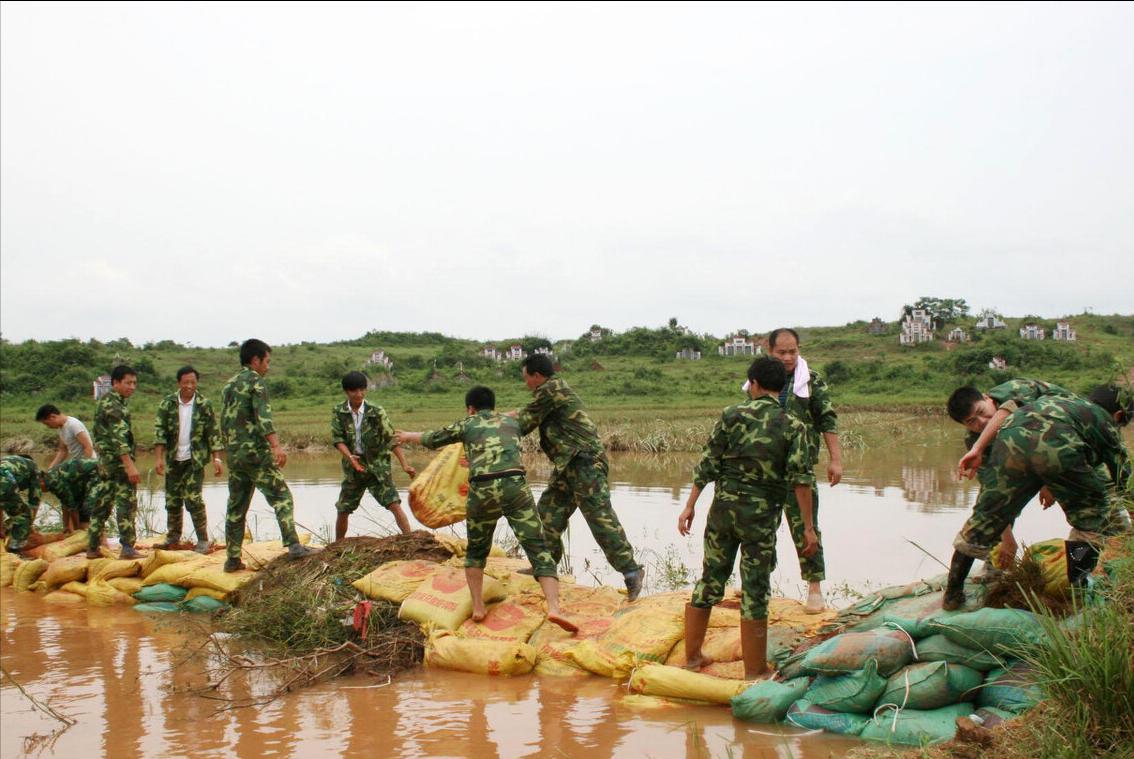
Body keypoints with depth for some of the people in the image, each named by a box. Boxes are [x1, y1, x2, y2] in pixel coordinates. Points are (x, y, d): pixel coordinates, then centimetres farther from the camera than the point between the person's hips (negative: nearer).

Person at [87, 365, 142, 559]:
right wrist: (130, 465, -28)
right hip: (118, 460, -10)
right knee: (127, 503, -9)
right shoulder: (113, 404, -14)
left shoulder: (106, 401, 17)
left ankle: (92, 547, 16)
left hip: (106, 461, 10)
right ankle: (127, 549, -11)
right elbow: (118, 437, -23)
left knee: (103, 503, 12)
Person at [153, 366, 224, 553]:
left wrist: (216, 459, -9)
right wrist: (159, 458, -14)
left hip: (195, 460, -3)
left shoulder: (204, 405, -4)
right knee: (172, 500, 10)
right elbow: (159, 431, -5)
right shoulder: (167, 404, -1)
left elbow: (214, 433, -2)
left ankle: (203, 540, -1)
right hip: (173, 459, 3)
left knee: (193, 499, -10)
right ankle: (173, 536, 27)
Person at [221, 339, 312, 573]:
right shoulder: (256, 381, -6)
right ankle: (293, 545, -17)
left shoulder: (229, 385, 19)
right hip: (256, 453, -7)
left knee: (236, 507, 11)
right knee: (281, 497, -5)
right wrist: (276, 446, -31)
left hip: (234, 455, 8)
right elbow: (263, 416, -21)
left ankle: (232, 558, 13)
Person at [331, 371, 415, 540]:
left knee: (395, 505, -14)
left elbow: (391, 439, -11)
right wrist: (350, 457, -30)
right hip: (353, 468, 2)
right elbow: (337, 438, -10)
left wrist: (404, 465, -20)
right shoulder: (338, 412, -4)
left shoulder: (377, 412, -10)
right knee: (343, 511, 9)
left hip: (378, 466, -2)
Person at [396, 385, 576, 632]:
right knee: (538, 549, -3)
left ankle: (478, 607, 19)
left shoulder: (467, 425, 20)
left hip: (482, 490, 0)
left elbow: (433, 438, 36)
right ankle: (554, 609, -20)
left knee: (476, 551, 24)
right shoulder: (512, 422, 26)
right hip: (515, 485, 0)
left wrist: (409, 436, 57)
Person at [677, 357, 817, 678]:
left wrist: (690, 505, 5)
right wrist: (808, 527, -8)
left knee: (709, 581, 14)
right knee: (754, 594, 3)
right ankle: (754, 672, 9)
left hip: (724, 507, 3)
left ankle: (692, 657, 26)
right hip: (761, 517, -2)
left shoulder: (732, 416, 0)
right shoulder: (793, 426, -5)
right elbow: (801, 478, -11)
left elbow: (707, 464, -1)